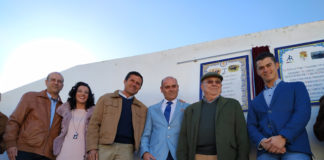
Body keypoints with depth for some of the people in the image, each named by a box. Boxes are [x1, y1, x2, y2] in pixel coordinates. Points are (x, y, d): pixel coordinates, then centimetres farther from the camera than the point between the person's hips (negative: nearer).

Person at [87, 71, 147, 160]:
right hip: (104, 146, -1)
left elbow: (142, 132, 13)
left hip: (126, 149, 1)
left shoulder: (142, 108, 16)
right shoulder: (106, 99, 10)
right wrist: (92, 148, -6)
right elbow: (94, 123, 4)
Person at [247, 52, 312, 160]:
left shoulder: (297, 87, 14)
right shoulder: (255, 102, 22)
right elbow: (251, 126, 12)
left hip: (295, 148, -2)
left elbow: (303, 112, -1)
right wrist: (262, 141, -9)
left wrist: (282, 137, -14)